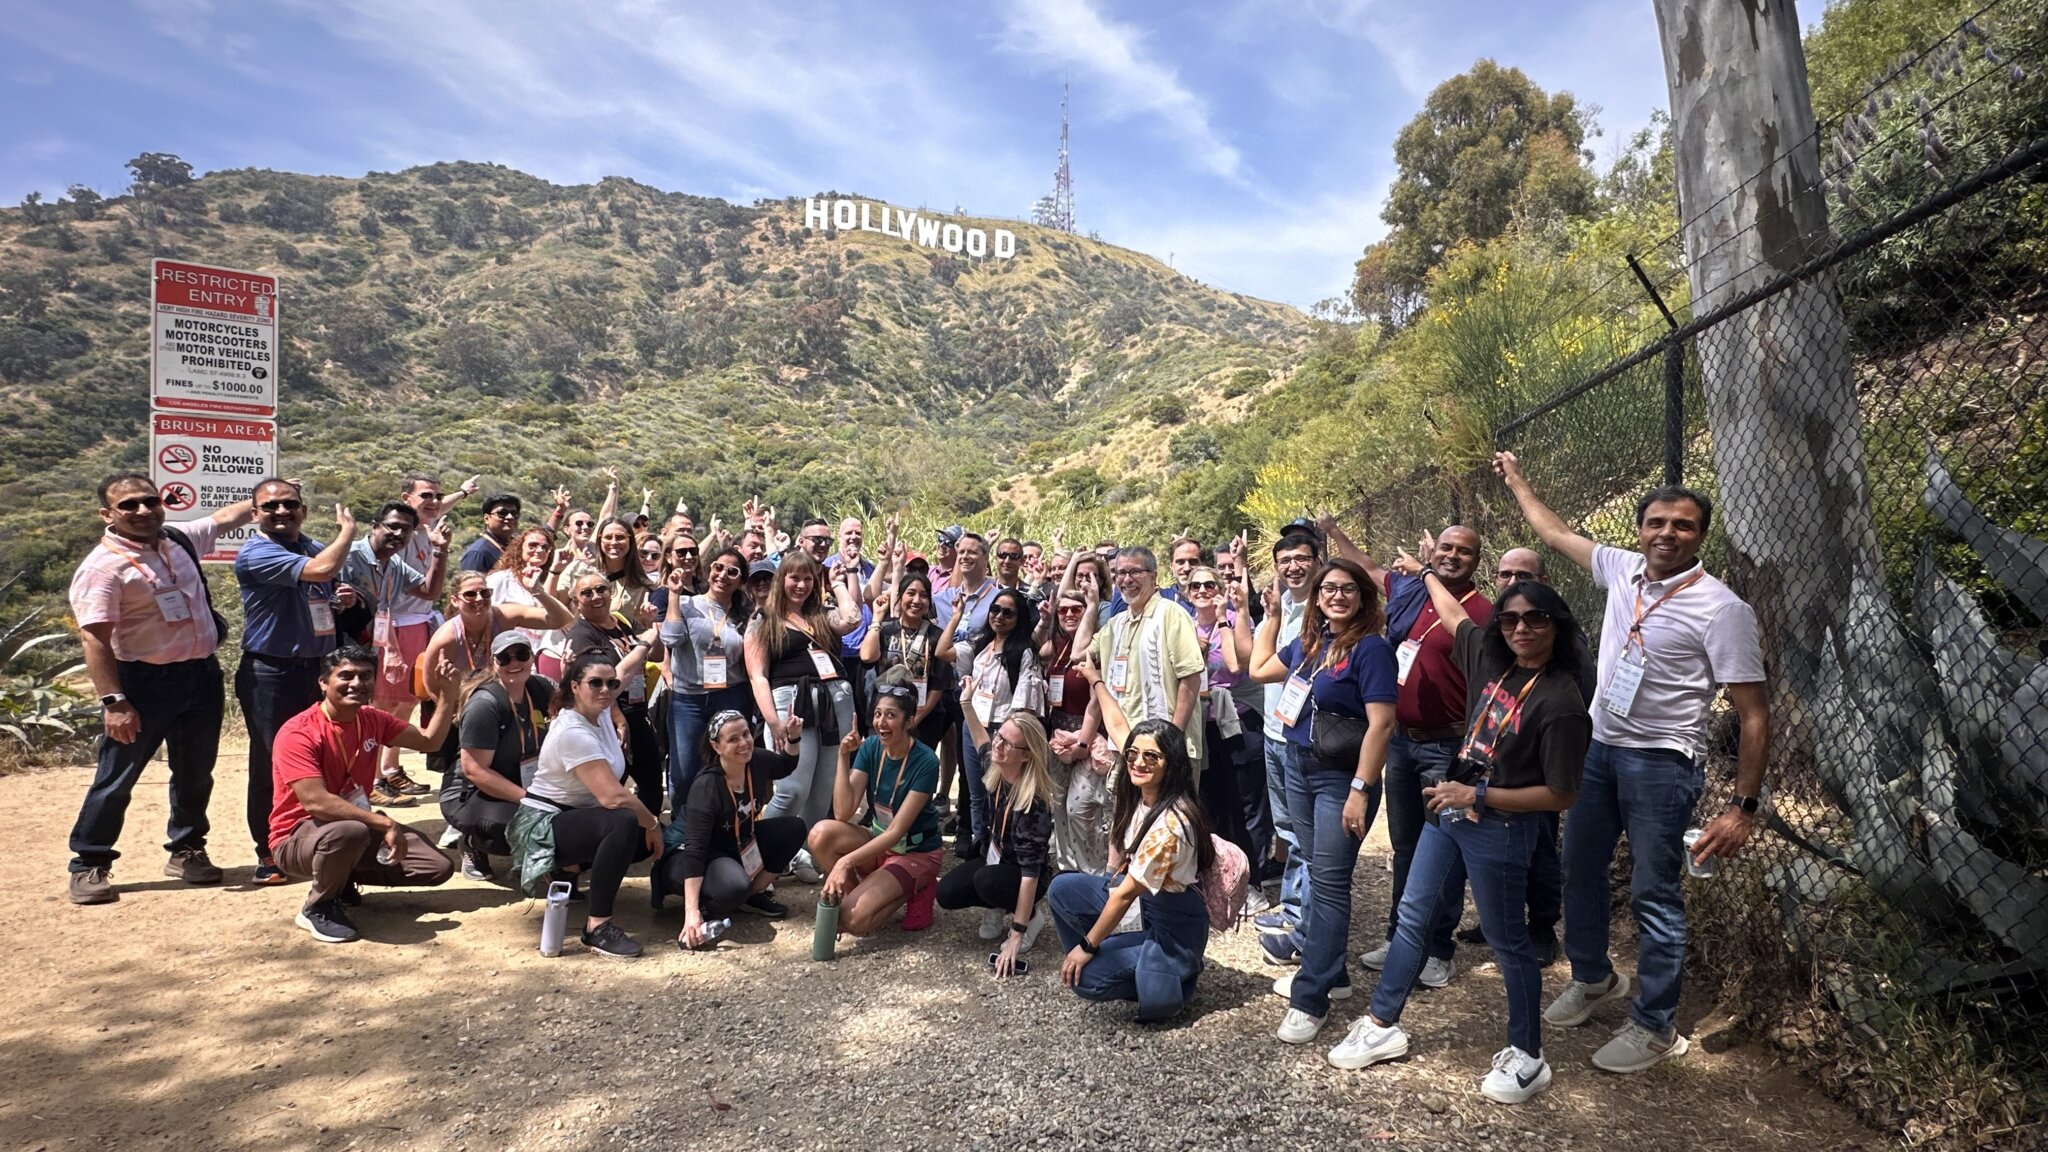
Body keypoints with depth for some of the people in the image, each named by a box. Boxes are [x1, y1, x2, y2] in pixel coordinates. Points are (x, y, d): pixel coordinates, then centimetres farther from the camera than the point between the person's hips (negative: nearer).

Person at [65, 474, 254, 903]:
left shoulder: (181, 539, 6)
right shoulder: (102, 567, -15)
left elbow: (225, 517, 26)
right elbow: (94, 639, -19)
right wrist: (113, 701, -23)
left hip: (202, 674, 6)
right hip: (145, 681, -6)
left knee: (195, 774, 15)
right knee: (117, 777, 2)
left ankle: (186, 851, 29)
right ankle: (88, 865, 16)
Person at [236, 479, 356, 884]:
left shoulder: (317, 547, 11)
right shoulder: (255, 554, -13)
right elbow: (320, 570, -29)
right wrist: (347, 529, -13)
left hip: (318, 669, 6)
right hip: (270, 673, -6)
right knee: (271, 765, 2)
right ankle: (269, 853, 14)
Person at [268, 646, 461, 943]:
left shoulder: (372, 720, -1)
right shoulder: (297, 733, -22)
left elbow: (428, 741, 12)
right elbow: (316, 802, -32)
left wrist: (448, 697, -2)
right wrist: (385, 823, -33)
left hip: (359, 827, 7)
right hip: (296, 838, -7)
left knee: (438, 868, -4)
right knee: (350, 831, -41)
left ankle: (342, 877, 15)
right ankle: (316, 908, -11)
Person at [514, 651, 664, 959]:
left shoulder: (600, 712, -2)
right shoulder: (573, 733, -27)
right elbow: (613, 797, -34)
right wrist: (652, 823, -20)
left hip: (576, 817, 10)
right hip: (542, 827, -10)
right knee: (625, 823, -35)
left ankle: (571, 868, 17)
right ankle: (597, 927, -28)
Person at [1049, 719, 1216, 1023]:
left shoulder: (1170, 824, -31)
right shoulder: (1140, 792, -9)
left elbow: (1126, 893, -23)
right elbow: (1117, 725, 4)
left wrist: (1087, 945, -14)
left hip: (1172, 931, -8)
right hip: (1140, 899, 8)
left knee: (1085, 978, -15)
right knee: (1062, 888, -1)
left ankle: (1171, 979, 3)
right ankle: (1100, 960, 14)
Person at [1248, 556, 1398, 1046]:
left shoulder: (1371, 648, -14)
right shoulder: (1309, 642, 8)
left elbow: (1381, 724, -19)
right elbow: (1260, 670, 23)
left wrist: (1360, 792, -22)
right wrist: (1272, 615, 21)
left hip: (1341, 778, -7)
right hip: (1299, 767, 7)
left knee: (1329, 881, -4)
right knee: (1320, 872, 17)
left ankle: (1310, 997, 2)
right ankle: (1326, 970, 31)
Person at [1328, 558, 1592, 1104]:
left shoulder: (1560, 703, -20)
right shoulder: (1493, 661, 0)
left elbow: (1560, 795, -19)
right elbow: (1454, 617, 21)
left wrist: (1477, 797, -20)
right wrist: (1425, 573, 32)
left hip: (1500, 829, -7)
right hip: (1450, 809, 8)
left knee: (1506, 938, 7)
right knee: (1413, 916, 13)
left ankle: (1527, 1055, 27)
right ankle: (1382, 1024, 25)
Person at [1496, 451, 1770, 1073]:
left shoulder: (1721, 609, -16)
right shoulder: (1623, 569, 2)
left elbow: (1754, 714, -16)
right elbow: (1555, 534, 19)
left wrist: (1743, 807, -21)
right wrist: (1517, 481, 29)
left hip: (1661, 763, -7)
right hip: (1599, 746, 7)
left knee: (1654, 895, 0)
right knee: (1579, 869, 17)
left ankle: (1655, 1027, 15)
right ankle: (1593, 977, 38)